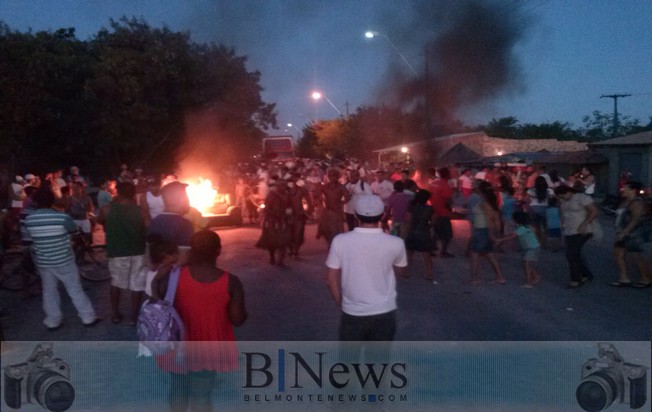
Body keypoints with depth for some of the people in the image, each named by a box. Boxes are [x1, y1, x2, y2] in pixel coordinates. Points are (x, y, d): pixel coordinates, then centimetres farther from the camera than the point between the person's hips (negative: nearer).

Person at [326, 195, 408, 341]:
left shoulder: (340, 241, -13)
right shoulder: (395, 243, -12)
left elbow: (331, 280, -6)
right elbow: (402, 272, 7)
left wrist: (340, 304, 8)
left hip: (352, 312, 0)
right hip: (384, 313, 0)